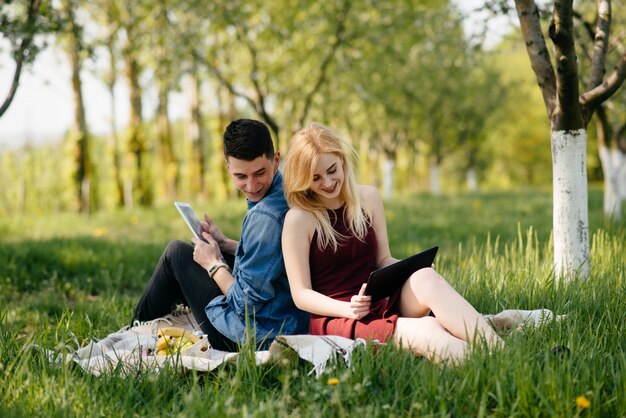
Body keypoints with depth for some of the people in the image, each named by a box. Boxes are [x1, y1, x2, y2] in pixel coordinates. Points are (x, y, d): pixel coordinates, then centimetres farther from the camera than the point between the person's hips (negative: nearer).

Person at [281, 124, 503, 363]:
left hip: (380, 303, 4)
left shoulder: (368, 198, 10)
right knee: (426, 331, -32)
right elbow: (301, 294, -5)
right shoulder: (298, 219, -5)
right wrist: (348, 309, -22)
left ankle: (498, 351, -41)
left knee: (425, 278, -30)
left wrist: (409, 271, -8)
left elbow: (383, 260, 14)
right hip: (335, 317, -4)